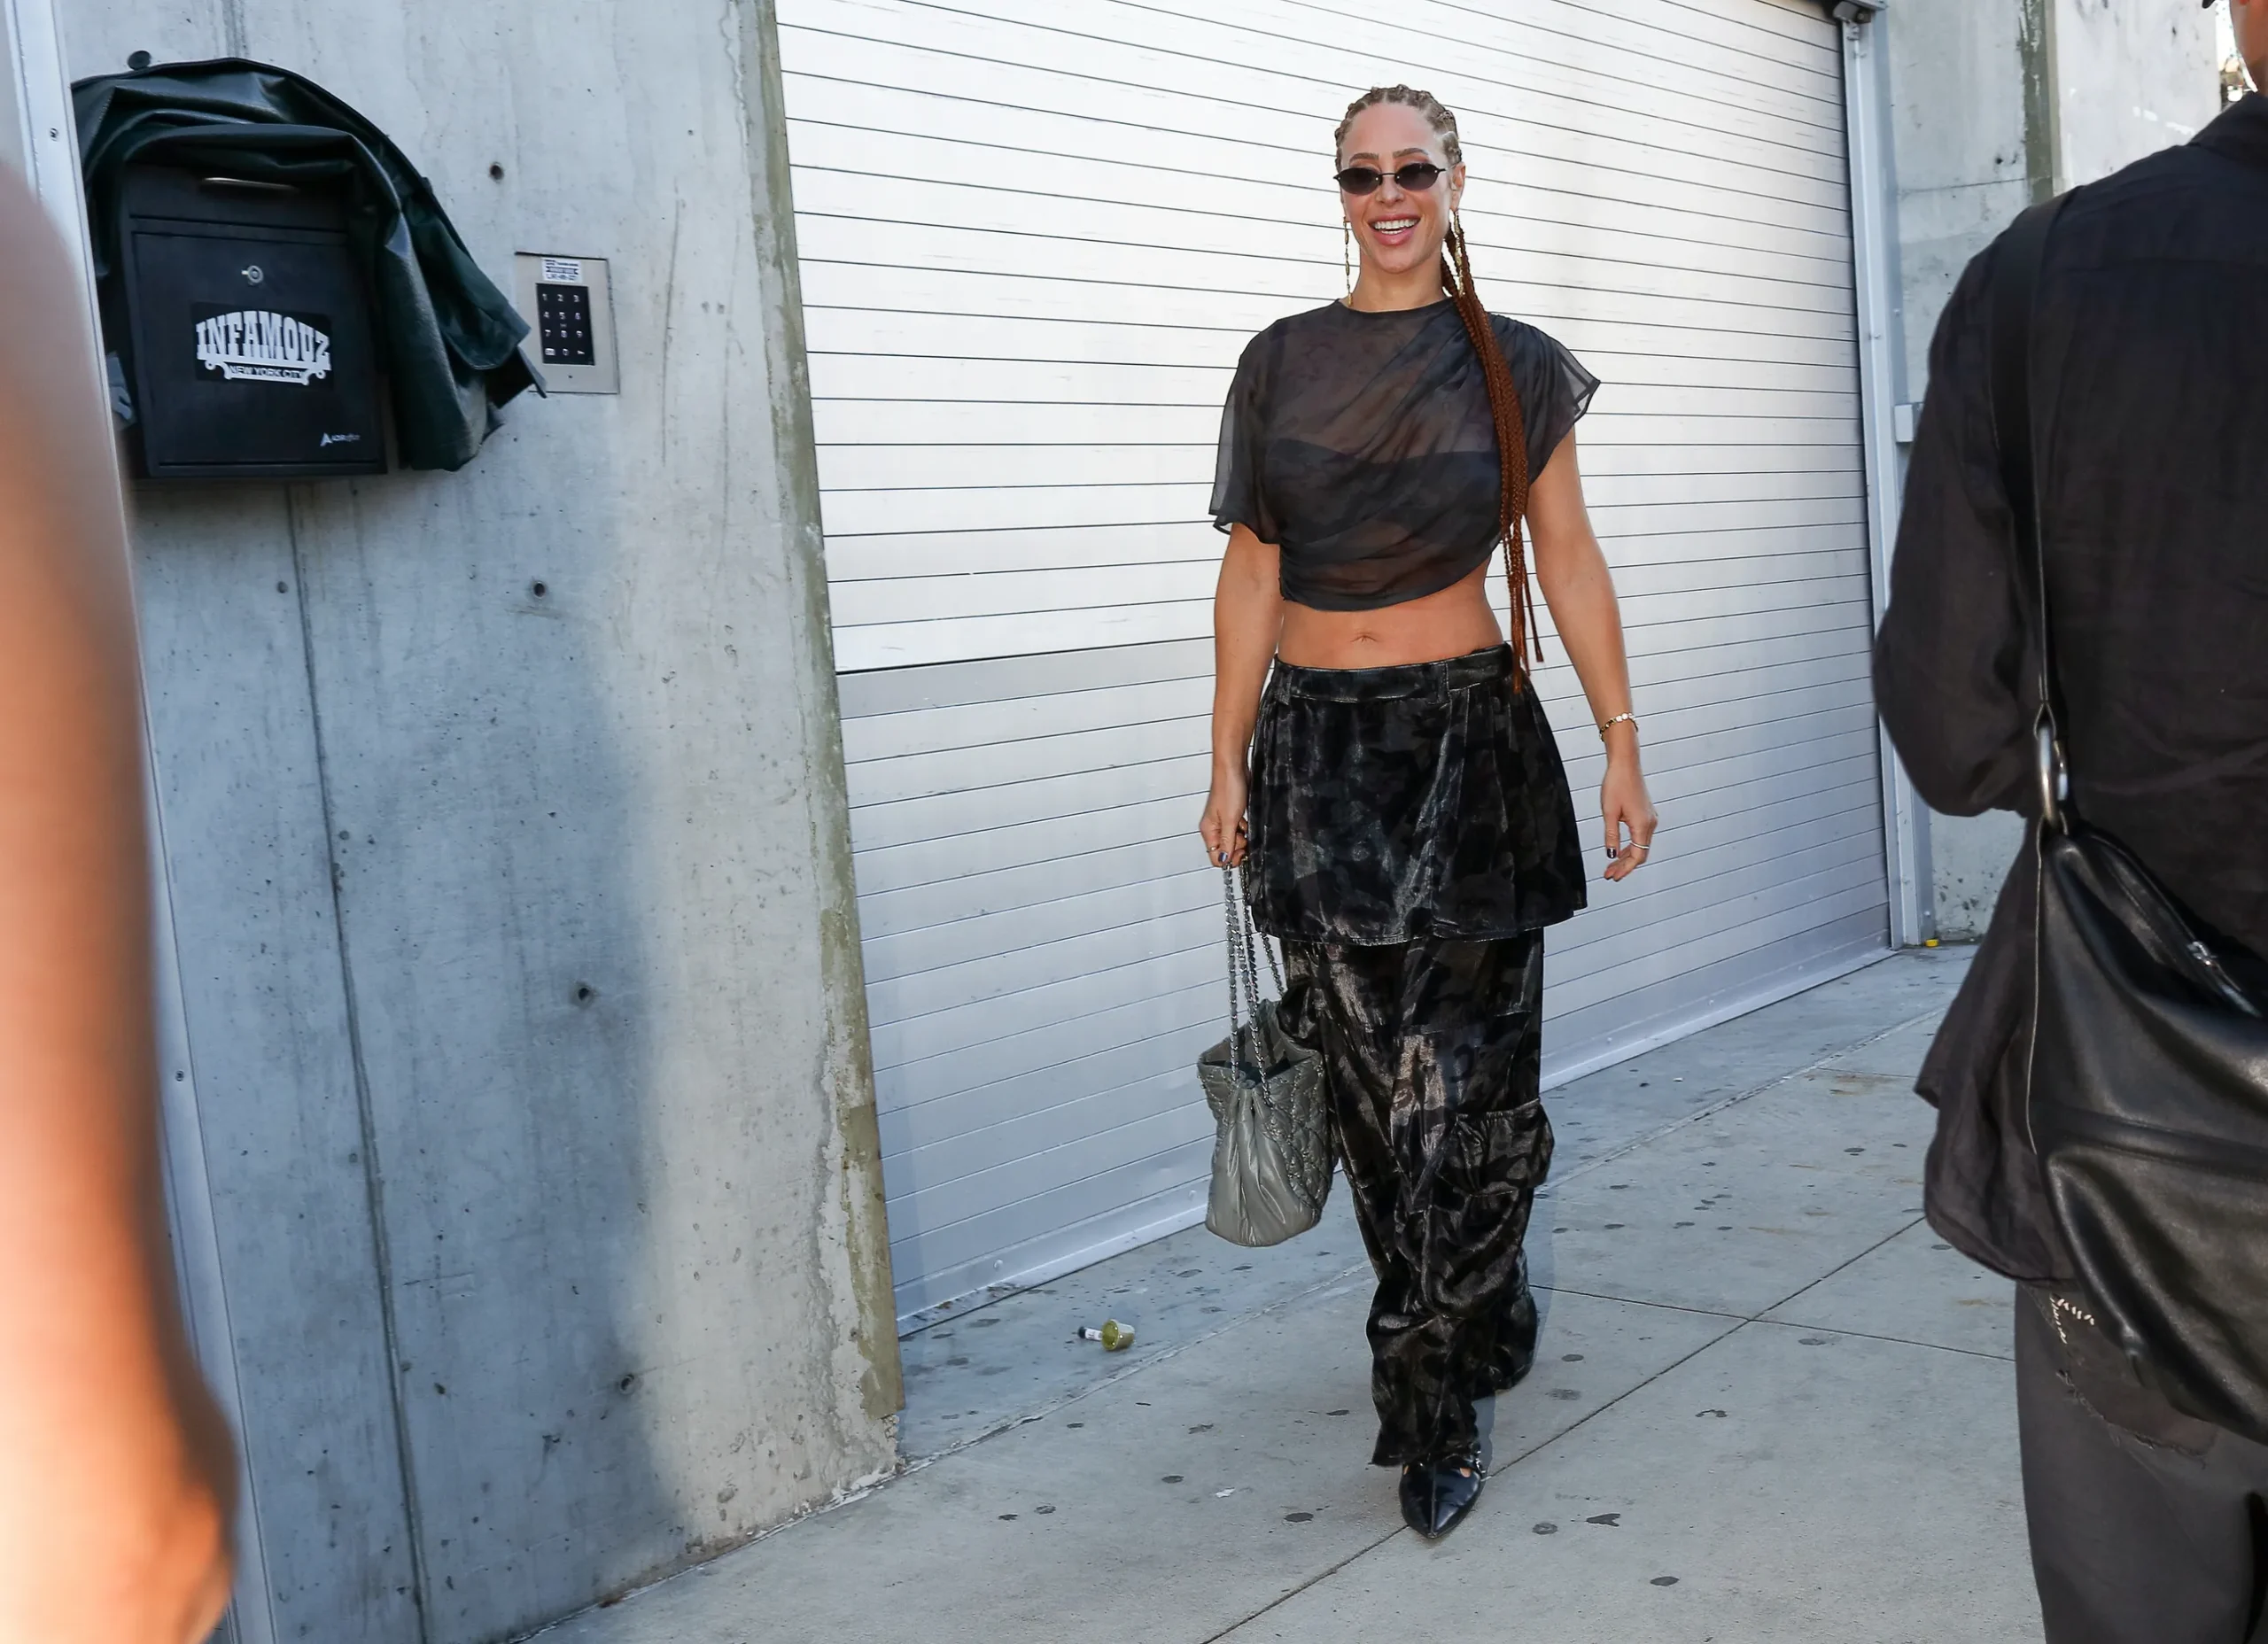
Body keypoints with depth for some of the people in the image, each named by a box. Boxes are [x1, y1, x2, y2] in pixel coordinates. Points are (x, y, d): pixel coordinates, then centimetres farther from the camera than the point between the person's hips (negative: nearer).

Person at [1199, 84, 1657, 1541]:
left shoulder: (1516, 368, 5)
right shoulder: (1282, 364, 8)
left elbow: (1571, 560, 6)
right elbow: (1252, 572, 7)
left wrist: (1623, 745, 1)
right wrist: (1229, 764, 3)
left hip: (1468, 740, -2)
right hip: (1317, 750, 2)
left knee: (1460, 1071, -3)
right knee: (1375, 1077, 5)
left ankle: (1431, 1402, 8)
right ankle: (1478, 1328, 25)